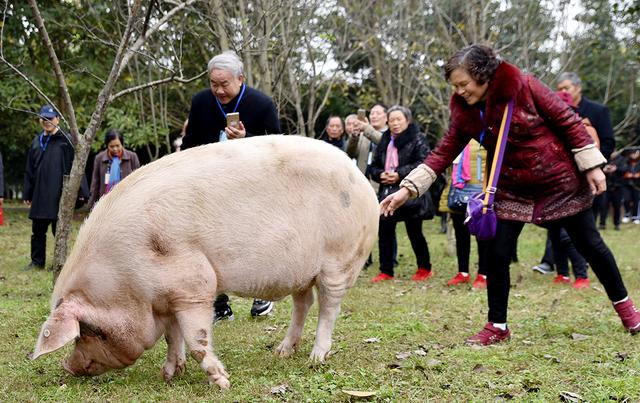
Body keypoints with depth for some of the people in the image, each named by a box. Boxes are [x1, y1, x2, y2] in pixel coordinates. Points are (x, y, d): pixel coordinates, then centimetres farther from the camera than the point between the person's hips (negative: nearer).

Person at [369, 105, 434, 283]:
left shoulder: (417, 139, -4)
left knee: (415, 233, 3)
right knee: (384, 233, 4)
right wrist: (380, 174, -4)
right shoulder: (384, 141, 16)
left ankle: (424, 268, 20)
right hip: (387, 193, 6)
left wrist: (399, 174, -20)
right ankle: (386, 271, 13)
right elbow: (374, 166, 19)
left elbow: (423, 163, -16)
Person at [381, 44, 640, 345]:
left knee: (590, 245, 8)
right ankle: (497, 326, 10)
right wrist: (408, 189, -18)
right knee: (497, 254, -5)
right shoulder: (465, 112, -8)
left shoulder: (523, 86, -20)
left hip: (561, 182, -3)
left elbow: (568, 121, -13)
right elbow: (443, 153, -8)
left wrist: (592, 166, -13)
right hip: (510, 191, 3)